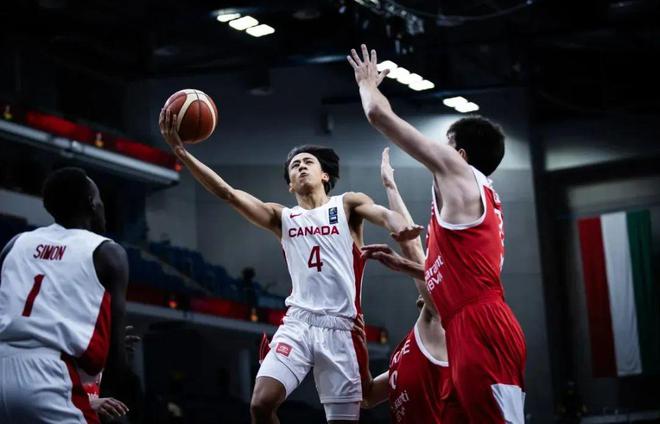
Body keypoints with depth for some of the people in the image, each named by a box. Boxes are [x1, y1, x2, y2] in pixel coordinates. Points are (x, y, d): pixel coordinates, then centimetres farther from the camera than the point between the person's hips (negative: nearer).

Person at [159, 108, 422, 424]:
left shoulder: (347, 205, 11)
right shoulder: (282, 218, 16)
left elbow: (381, 212, -10)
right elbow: (226, 192, 8)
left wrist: (400, 227, -36)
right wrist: (179, 150, -3)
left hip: (341, 327, -1)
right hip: (298, 324, 2)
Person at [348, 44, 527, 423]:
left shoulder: (457, 170, 3)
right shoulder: (484, 197, 28)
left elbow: (379, 114, 3)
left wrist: (368, 82, 24)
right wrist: (402, 264, 39)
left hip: (480, 328, -9)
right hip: (482, 327, 9)